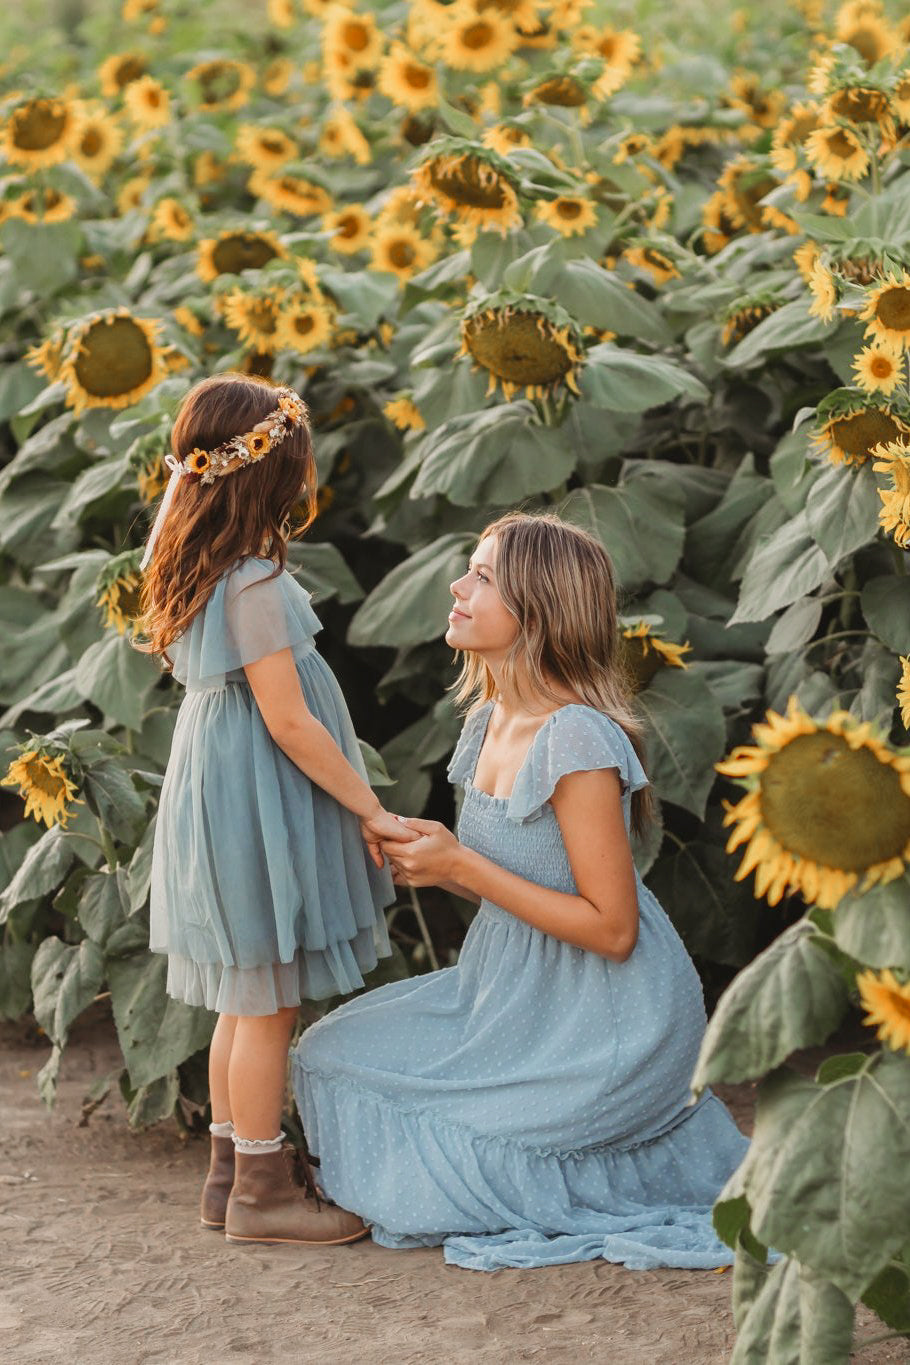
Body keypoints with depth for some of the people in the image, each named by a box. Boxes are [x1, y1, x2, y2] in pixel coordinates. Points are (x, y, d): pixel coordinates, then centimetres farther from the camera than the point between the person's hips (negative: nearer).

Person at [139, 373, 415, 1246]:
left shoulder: (188, 567, 5)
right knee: (270, 1004, 1)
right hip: (260, 805, -10)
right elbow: (288, 720, -21)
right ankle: (261, 1190, 9)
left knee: (245, 998, 18)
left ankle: (233, 1170, 27)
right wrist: (368, 808, -14)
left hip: (215, 796, 10)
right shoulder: (255, 583, -22)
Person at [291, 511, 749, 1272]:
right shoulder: (490, 724, 4)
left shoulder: (577, 742, -24)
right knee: (335, 1057, 12)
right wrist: (427, 865, -5)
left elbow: (611, 928, -23)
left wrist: (462, 866, -22)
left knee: (417, 1184, -7)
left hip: (603, 1028, -9)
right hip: (519, 996, 9)